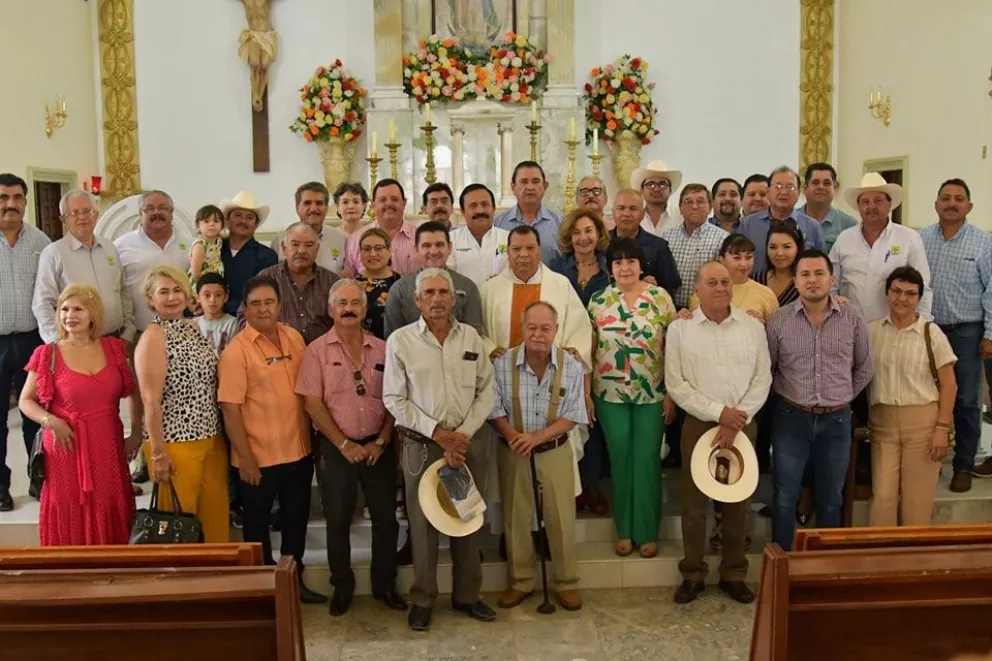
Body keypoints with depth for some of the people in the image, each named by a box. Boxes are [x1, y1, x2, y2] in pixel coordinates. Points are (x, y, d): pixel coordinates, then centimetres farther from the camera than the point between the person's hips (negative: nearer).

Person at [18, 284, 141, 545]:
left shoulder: (114, 348, 4)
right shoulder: (47, 355, -3)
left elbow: (134, 392, 15)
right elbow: (25, 401, 5)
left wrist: (136, 433, 7)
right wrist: (50, 421, -13)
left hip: (109, 447, 2)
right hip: (68, 447, -2)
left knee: (112, 519, 9)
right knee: (71, 522, 3)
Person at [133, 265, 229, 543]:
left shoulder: (192, 328, 9)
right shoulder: (153, 337, -13)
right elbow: (151, 400, -16)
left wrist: (217, 434, 13)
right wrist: (158, 453, -18)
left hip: (211, 438, 7)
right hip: (176, 443, -7)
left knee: (216, 514, 15)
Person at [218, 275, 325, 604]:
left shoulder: (295, 338, 3)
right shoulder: (236, 350, -14)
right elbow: (230, 408, -15)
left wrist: (311, 440, 11)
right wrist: (245, 458, -16)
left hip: (298, 451, 6)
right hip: (259, 456, -6)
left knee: (297, 518, 18)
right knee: (258, 524, 11)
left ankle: (295, 579, 35)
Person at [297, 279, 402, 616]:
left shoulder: (382, 349, 4)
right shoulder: (317, 350, -3)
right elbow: (313, 404, -7)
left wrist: (381, 441, -6)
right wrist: (344, 444, -11)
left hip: (378, 447, 2)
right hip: (337, 448, -2)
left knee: (386, 518, 8)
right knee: (338, 520, 7)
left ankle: (385, 585, 24)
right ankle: (342, 588, 23)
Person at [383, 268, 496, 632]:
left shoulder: (471, 337, 5)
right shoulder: (400, 340, -3)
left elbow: (486, 392, 4)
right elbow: (395, 399, -5)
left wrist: (463, 435, -8)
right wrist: (437, 432, -11)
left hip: (468, 442, 2)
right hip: (421, 445, -2)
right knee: (423, 522, 5)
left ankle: (467, 595, 25)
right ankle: (422, 599, 21)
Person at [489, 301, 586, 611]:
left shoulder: (571, 365, -9)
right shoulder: (502, 364, -9)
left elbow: (573, 415, -9)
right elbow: (494, 409, -5)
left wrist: (536, 437, -21)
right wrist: (513, 436, -23)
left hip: (555, 451, 0)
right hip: (512, 452, 1)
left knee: (561, 519, 4)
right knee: (515, 518, 11)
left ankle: (566, 583, 21)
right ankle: (520, 581, 27)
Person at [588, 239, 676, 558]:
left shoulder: (660, 297, -3)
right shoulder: (598, 301, 0)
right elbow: (588, 349, 4)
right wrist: (585, 391, 1)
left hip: (652, 394, -1)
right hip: (610, 395, 1)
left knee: (647, 461, 5)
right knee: (620, 460, 9)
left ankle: (647, 532, 19)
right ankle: (625, 530, 23)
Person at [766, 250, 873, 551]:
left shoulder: (853, 319, -2)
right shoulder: (779, 320, -5)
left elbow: (864, 368, 8)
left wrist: (841, 399, 7)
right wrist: (788, 400, 3)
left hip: (836, 420, 1)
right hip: (790, 419, -1)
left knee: (831, 498, 13)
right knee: (785, 497, 5)